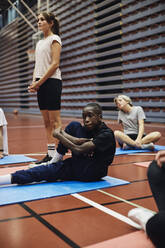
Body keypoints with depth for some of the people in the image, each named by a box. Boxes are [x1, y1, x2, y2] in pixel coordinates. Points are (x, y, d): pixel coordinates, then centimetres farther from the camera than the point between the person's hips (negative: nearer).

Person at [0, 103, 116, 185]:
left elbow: (79, 150, -24)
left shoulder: (107, 134, -19)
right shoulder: (88, 128, 7)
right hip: (80, 165, 7)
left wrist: (59, 135, -13)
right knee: (73, 126, -3)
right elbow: (76, 141, -11)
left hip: (91, 173, -7)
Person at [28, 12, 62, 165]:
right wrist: (34, 82, 3)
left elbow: (55, 64, -12)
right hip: (41, 83, 8)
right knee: (46, 121, 6)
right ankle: (50, 153, 10)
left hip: (51, 82, -8)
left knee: (54, 120, -9)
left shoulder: (54, 39, -1)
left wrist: (40, 82, -14)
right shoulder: (39, 42, 23)